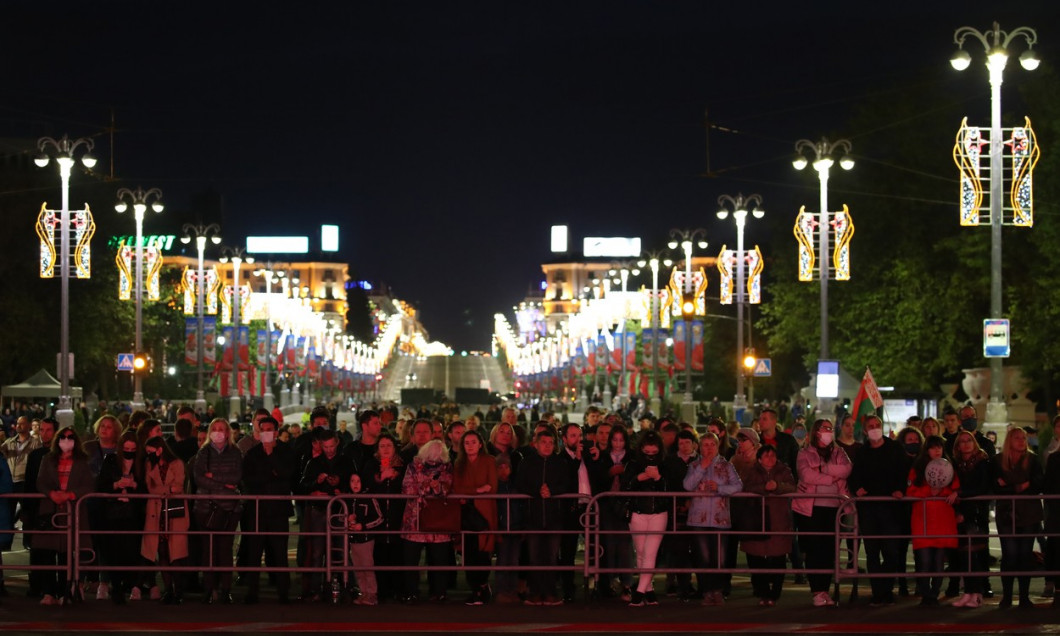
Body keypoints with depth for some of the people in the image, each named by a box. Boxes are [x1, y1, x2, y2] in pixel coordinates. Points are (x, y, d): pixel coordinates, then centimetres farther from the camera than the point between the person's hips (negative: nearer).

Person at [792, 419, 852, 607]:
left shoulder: (838, 453, 14)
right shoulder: (805, 454, 5)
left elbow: (846, 469, -5)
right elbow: (806, 475, -11)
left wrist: (822, 469, -11)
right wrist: (832, 478, -4)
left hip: (833, 507, 3)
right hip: (810, 507, -3)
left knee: (829, 550, 2)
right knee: (813, 550, -4)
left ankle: (824, 590, 8)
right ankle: (817, 591, -2)